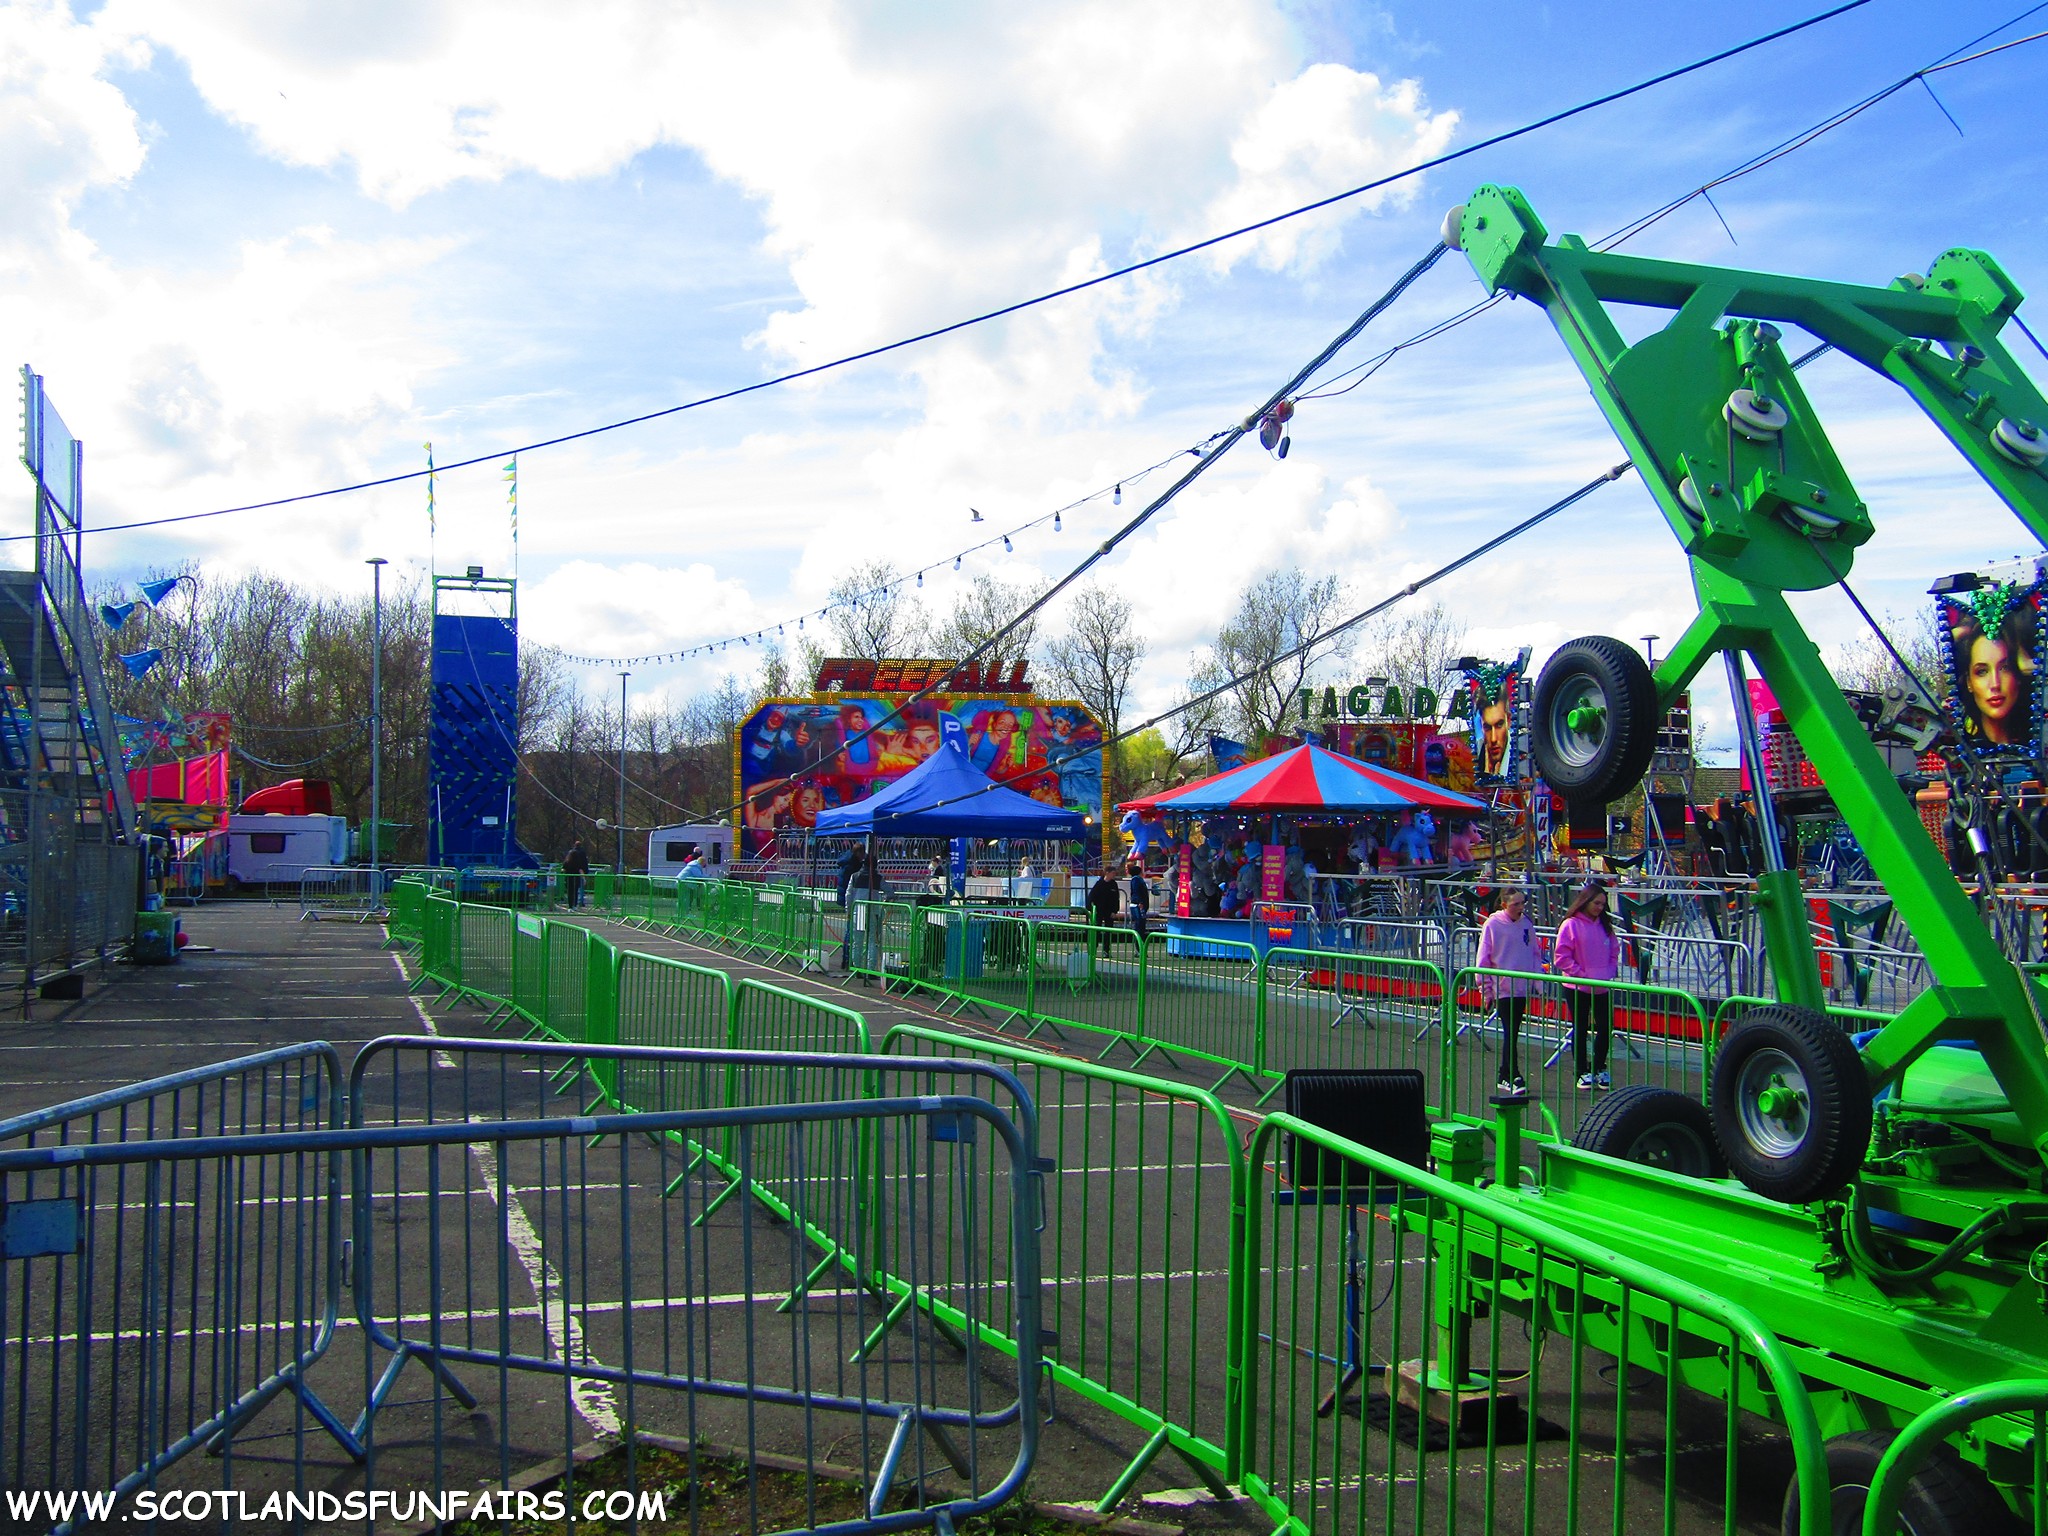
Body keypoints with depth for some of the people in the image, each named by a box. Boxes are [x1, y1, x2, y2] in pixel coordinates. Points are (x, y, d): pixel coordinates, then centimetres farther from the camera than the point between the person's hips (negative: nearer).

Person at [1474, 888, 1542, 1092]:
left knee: (1513, 1033, 11)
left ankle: (1505, 1076, 19)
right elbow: (1483, 960, -4)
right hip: (1502, 989, -5)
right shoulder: (1492, 925, -8)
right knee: (1510, 1033, -10)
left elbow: (1535, 953, 15)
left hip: (1523, 988, 5)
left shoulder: (1527, 924, 5)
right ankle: (1514, 1077, -11)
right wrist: (1486, 989, -5)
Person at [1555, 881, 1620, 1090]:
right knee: (1580, 1030, 5)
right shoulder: (1571, 925, -9)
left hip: (1603, 988, 5)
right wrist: (1582, 975, -16)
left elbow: (1614, 951, 15)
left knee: (1606, 1028, 5)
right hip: (1577, 988, -5)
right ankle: (1583, 1072, 13)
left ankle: (1599, 1068, 21)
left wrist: (1610, 973, -1)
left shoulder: (1605, 925, 8)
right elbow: (1563, 957, -11)